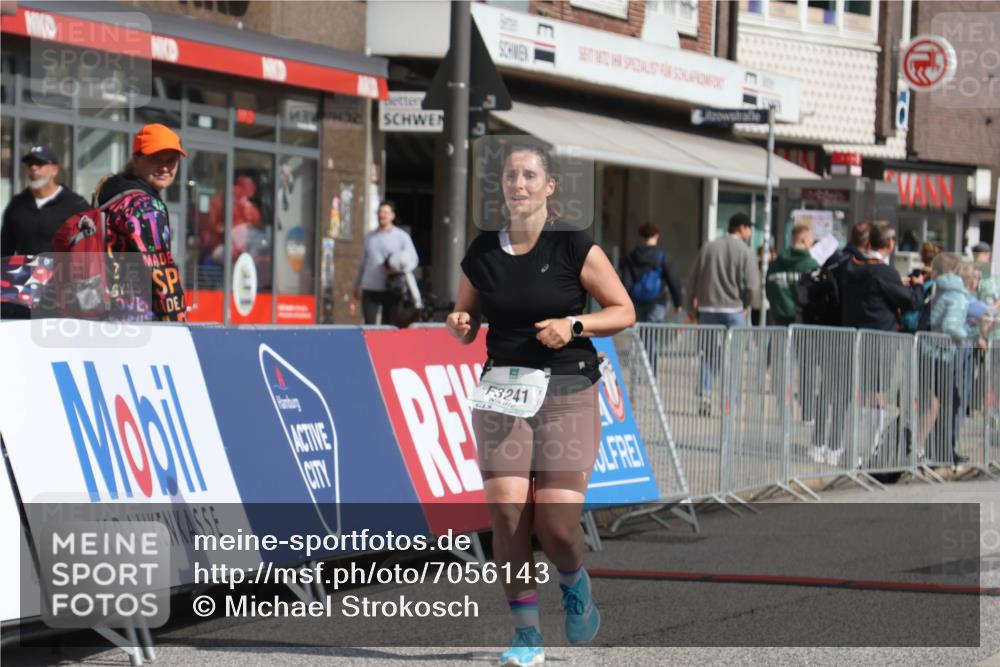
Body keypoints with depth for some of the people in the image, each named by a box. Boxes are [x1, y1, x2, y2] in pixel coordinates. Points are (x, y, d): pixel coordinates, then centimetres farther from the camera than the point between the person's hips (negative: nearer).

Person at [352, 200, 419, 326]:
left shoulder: (402, 236, 4)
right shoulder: (370, 237, 18)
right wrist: (357, 288, 22)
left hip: (391, 291, -3)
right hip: (370, 289, 3)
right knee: (369, 324, -9)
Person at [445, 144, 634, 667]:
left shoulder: (575, 248, -4)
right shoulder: (482, 254, 6)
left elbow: (624, 310, 1)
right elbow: (465, 322, 17)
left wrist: (573, 325, -15)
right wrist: (459, 326, -6)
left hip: (568, 393, -3)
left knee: (557, 524, -11)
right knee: (506, 513, -10)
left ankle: (574, 583, 24)